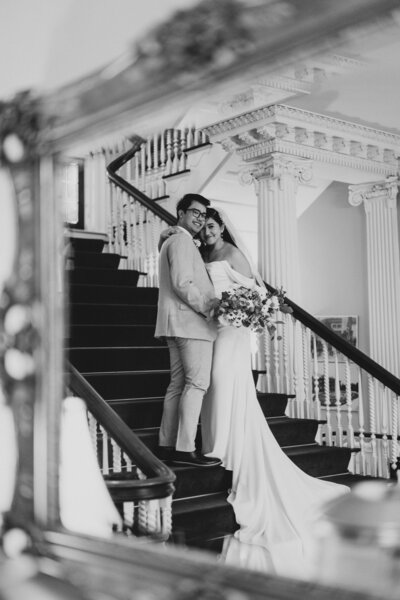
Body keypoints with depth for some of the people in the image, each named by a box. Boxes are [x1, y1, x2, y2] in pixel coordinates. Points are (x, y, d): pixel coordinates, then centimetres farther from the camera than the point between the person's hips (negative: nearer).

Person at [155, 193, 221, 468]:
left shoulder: (171, 241, 25)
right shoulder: (182, 241, -8)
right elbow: (183, 284, -18)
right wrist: (210, 307, -15)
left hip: (178, 323, 11)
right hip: (190, 321, -11)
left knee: (179, 383, 10)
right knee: (197, 382, -11)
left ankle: (168, 445, 12)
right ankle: (185, 449, -13)